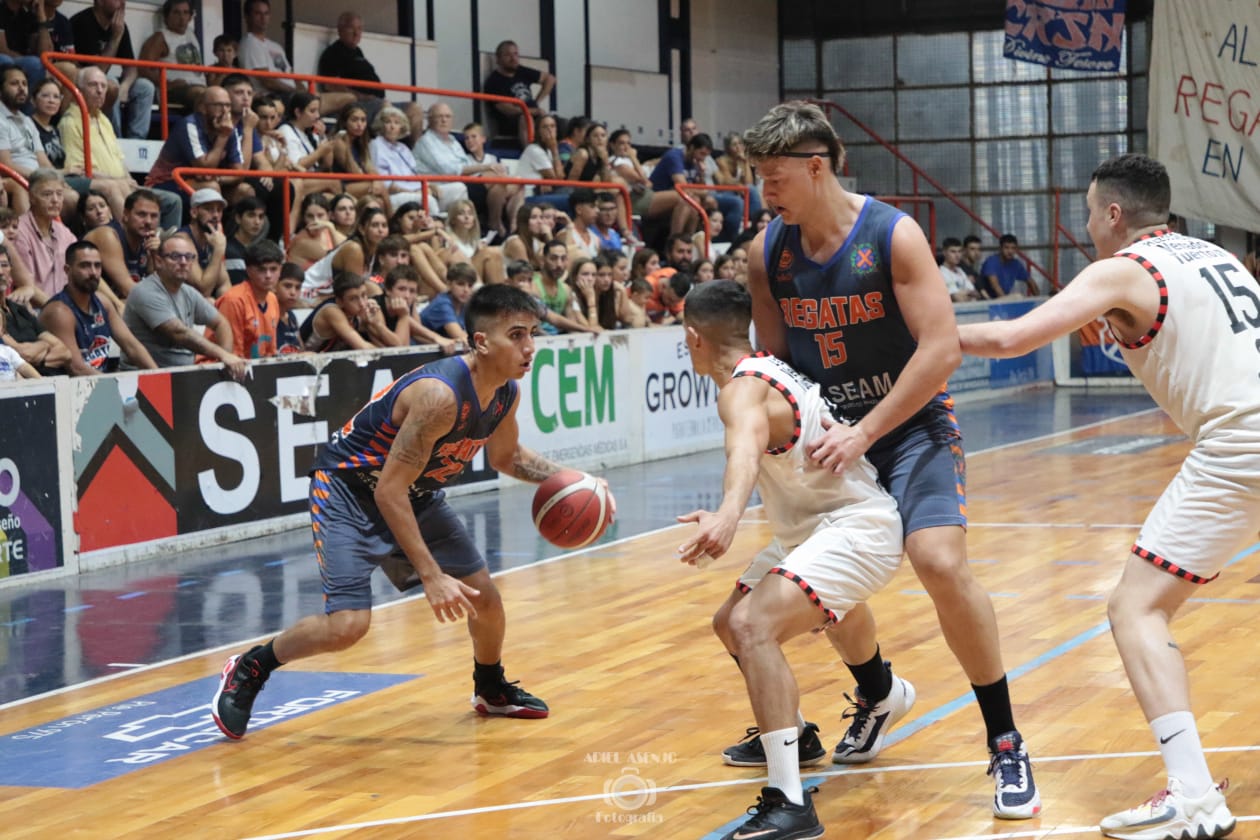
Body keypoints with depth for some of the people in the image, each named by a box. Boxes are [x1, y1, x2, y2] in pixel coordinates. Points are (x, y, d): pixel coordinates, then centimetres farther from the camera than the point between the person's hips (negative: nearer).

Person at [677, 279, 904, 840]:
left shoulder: (743, 388, -20)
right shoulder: (769, 369, 9)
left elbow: (746, 449, -43)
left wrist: (729, 514, -62)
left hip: (857, 530, -11)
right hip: (819, 527, 11)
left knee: (753, 625, -30)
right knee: (732, 624, 22)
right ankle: (791, 736, 46)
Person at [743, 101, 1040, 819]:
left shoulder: (893, 235, -18)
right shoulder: (768, 251, -4)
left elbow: (942, 349, -22)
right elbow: (773, 355, 7)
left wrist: (867, 431, -26)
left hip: (911, 423, -6)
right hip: (833, 430, 6)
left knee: (941, 563, -23)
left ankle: (1006, 745, -10)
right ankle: (875, 698, 38)